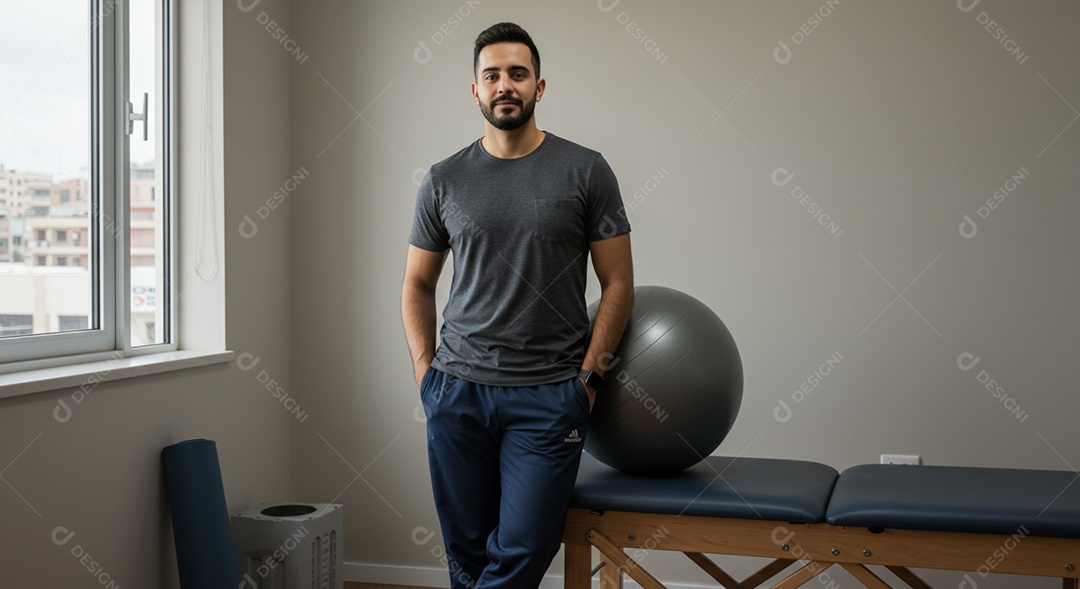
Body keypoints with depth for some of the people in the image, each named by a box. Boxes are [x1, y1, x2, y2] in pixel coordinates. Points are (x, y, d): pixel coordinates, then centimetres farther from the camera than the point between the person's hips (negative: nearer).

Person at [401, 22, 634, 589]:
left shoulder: (584, 171, -2)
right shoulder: (443, 180, 5)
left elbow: (617, 282, -1)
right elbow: (417, 285, 13)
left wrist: (589, 375, -6)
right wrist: (425, 371, 3)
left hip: (549, 395, -2)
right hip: (456, 393, 3)